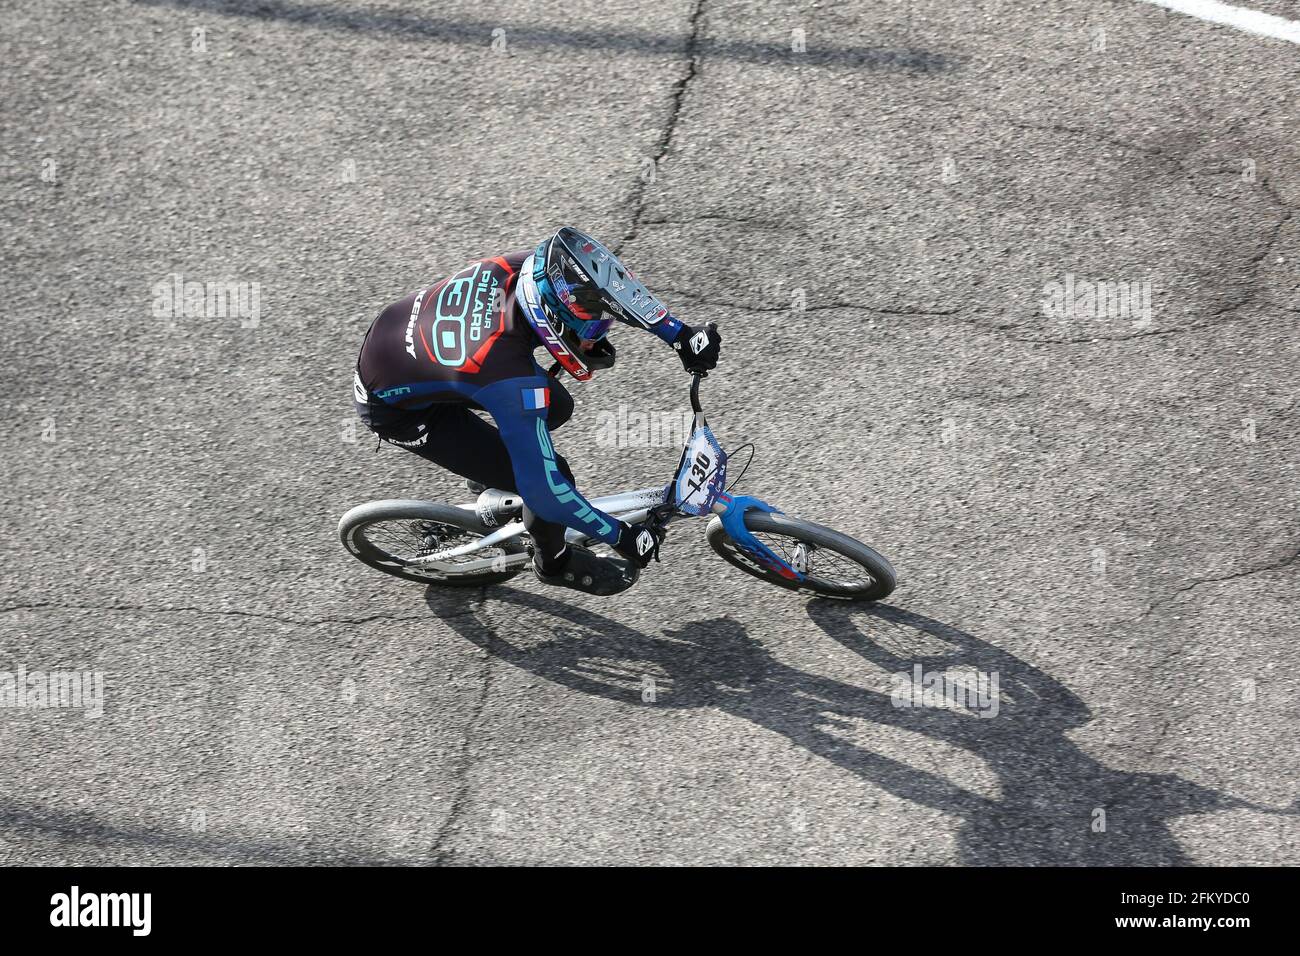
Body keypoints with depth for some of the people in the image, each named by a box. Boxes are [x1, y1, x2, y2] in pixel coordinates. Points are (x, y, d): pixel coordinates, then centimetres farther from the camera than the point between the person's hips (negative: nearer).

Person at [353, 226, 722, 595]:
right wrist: (625, 537, -21)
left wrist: (682, 335, -9)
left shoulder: (529, 268, -23)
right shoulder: (511, 379, -40)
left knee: (556, 407, 8)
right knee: (551, 478, -8)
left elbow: (612, 285, -3)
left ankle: (494, 468, 35)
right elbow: (544, 490, -31)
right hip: (395, 407, -7)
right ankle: (555, 563, 22)